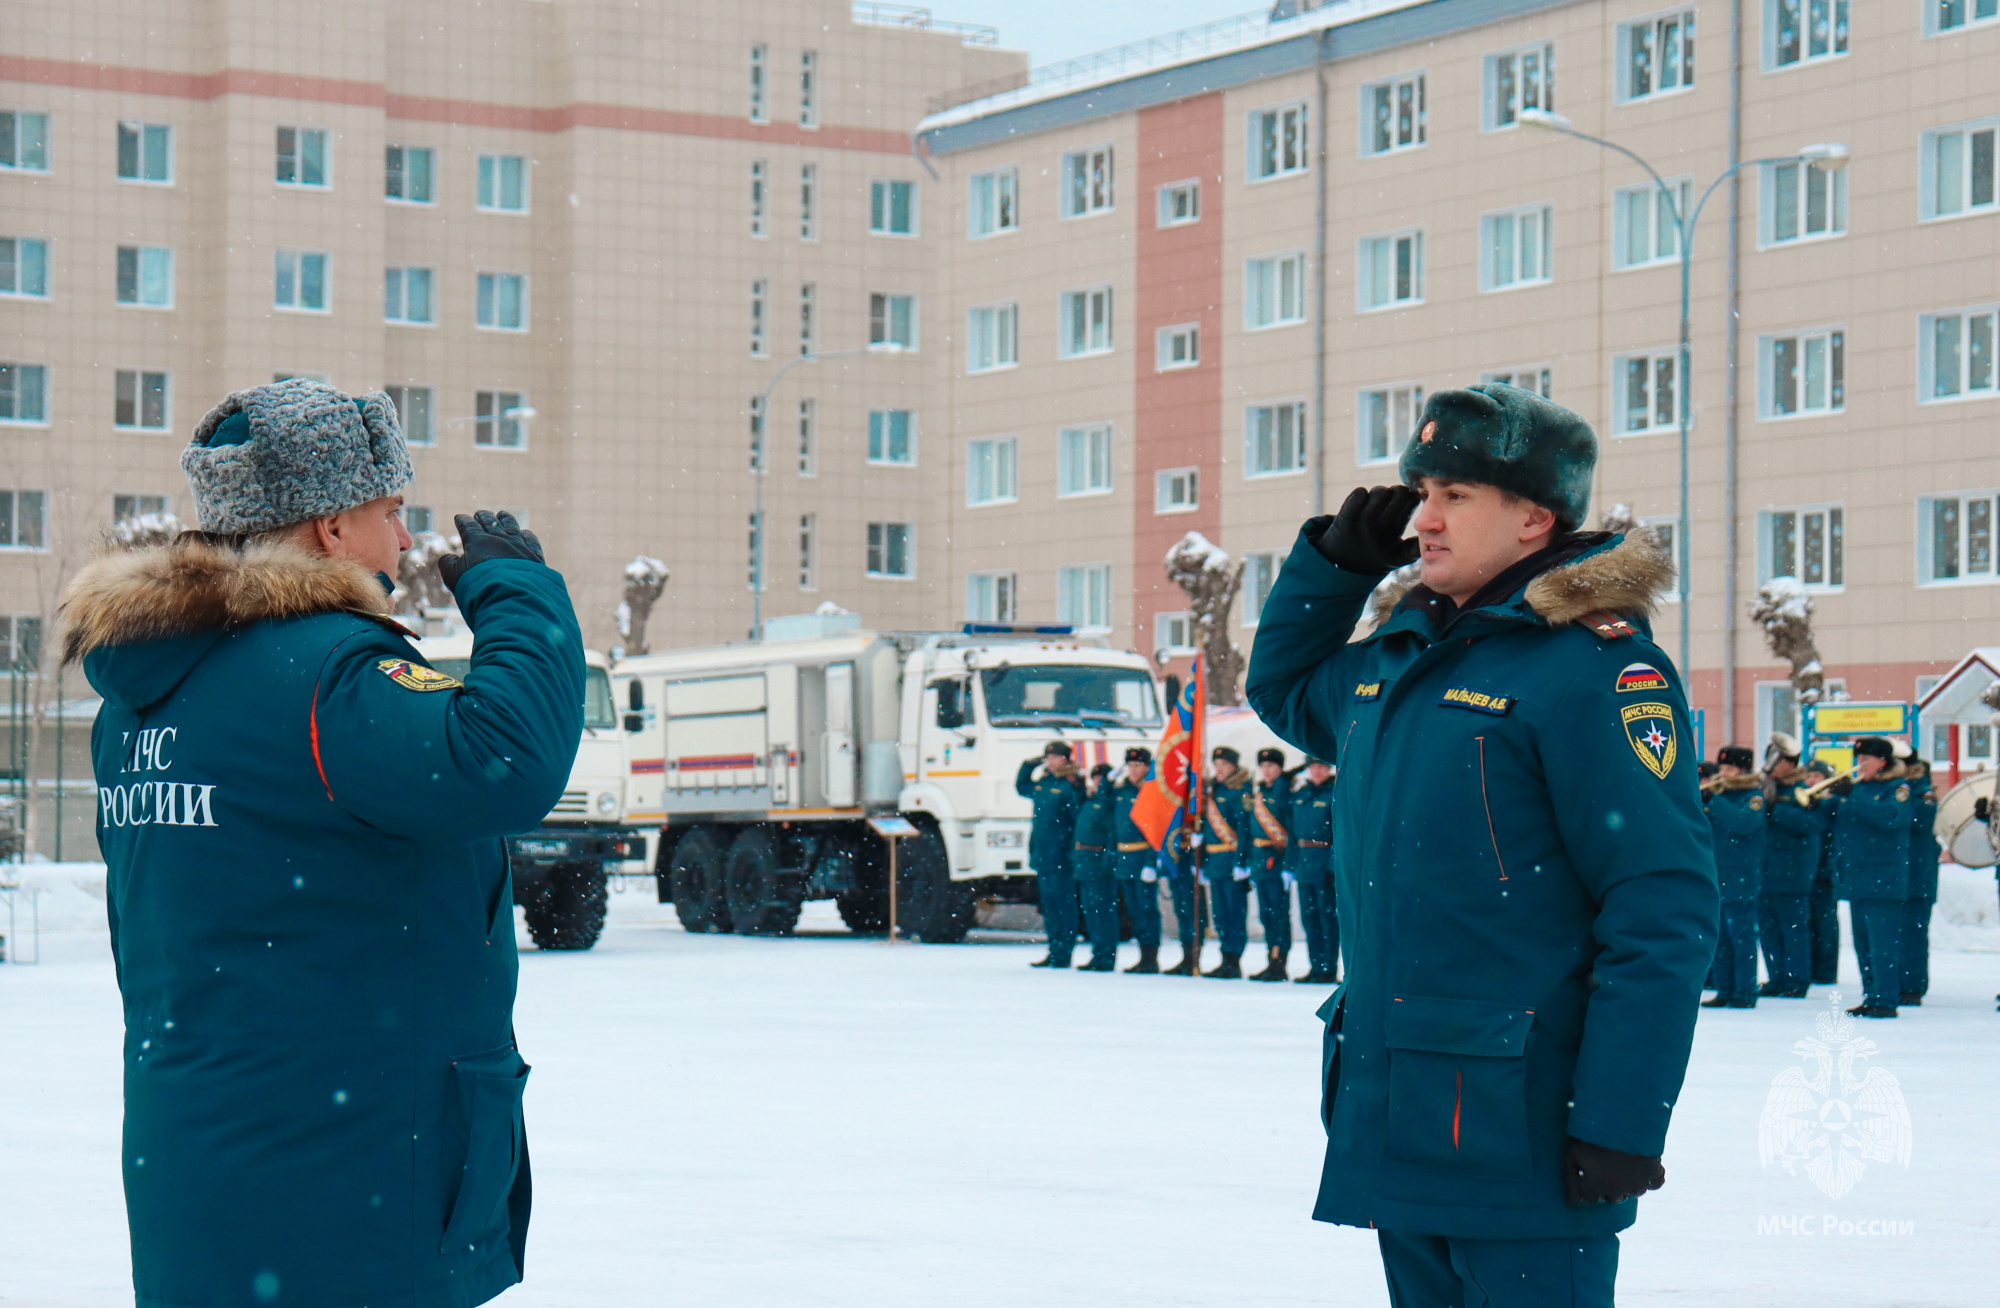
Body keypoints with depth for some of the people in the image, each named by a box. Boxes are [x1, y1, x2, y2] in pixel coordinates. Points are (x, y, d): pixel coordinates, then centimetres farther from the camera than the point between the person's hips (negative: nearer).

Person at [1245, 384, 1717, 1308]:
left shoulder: (1593, 662, -13)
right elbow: (1283, 693, 34)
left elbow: (1662, 912, -17)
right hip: (1393, 1117, 8)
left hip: (1520, 1129, -8)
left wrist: (1621, 1125, -21)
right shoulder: (1399, 657, 12)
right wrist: (1334, 560, 15)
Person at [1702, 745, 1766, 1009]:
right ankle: (1724, 990, 14)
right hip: (1714, 877, 6)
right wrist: (1698, 798, -6)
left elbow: (1745, 823, -23)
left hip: (1740, 880, -6)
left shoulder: (1753, 796, -4)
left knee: (1742, 937, -4)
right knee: (1719, 938, 9)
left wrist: (1714, 801, -21)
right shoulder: (1716, 792, 14)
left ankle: (1745, 993, 0)